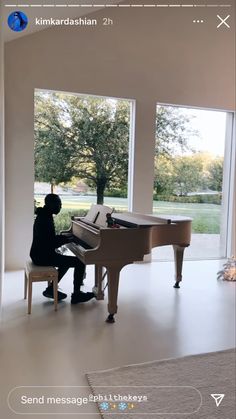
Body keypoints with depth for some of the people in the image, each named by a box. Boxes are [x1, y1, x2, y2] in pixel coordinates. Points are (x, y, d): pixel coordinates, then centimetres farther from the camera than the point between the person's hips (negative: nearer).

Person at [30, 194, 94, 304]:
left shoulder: (43, 216, 10)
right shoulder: (46, 220, -22)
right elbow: (52, 244, -24)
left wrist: (67, 237, 10)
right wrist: (68, 239, -12)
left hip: (39, 254, 10)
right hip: (43, 256, -10)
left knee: (67, 261, 29)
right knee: (80, 262, -8)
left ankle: (51, 289, 25)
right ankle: (76, 295, 4)